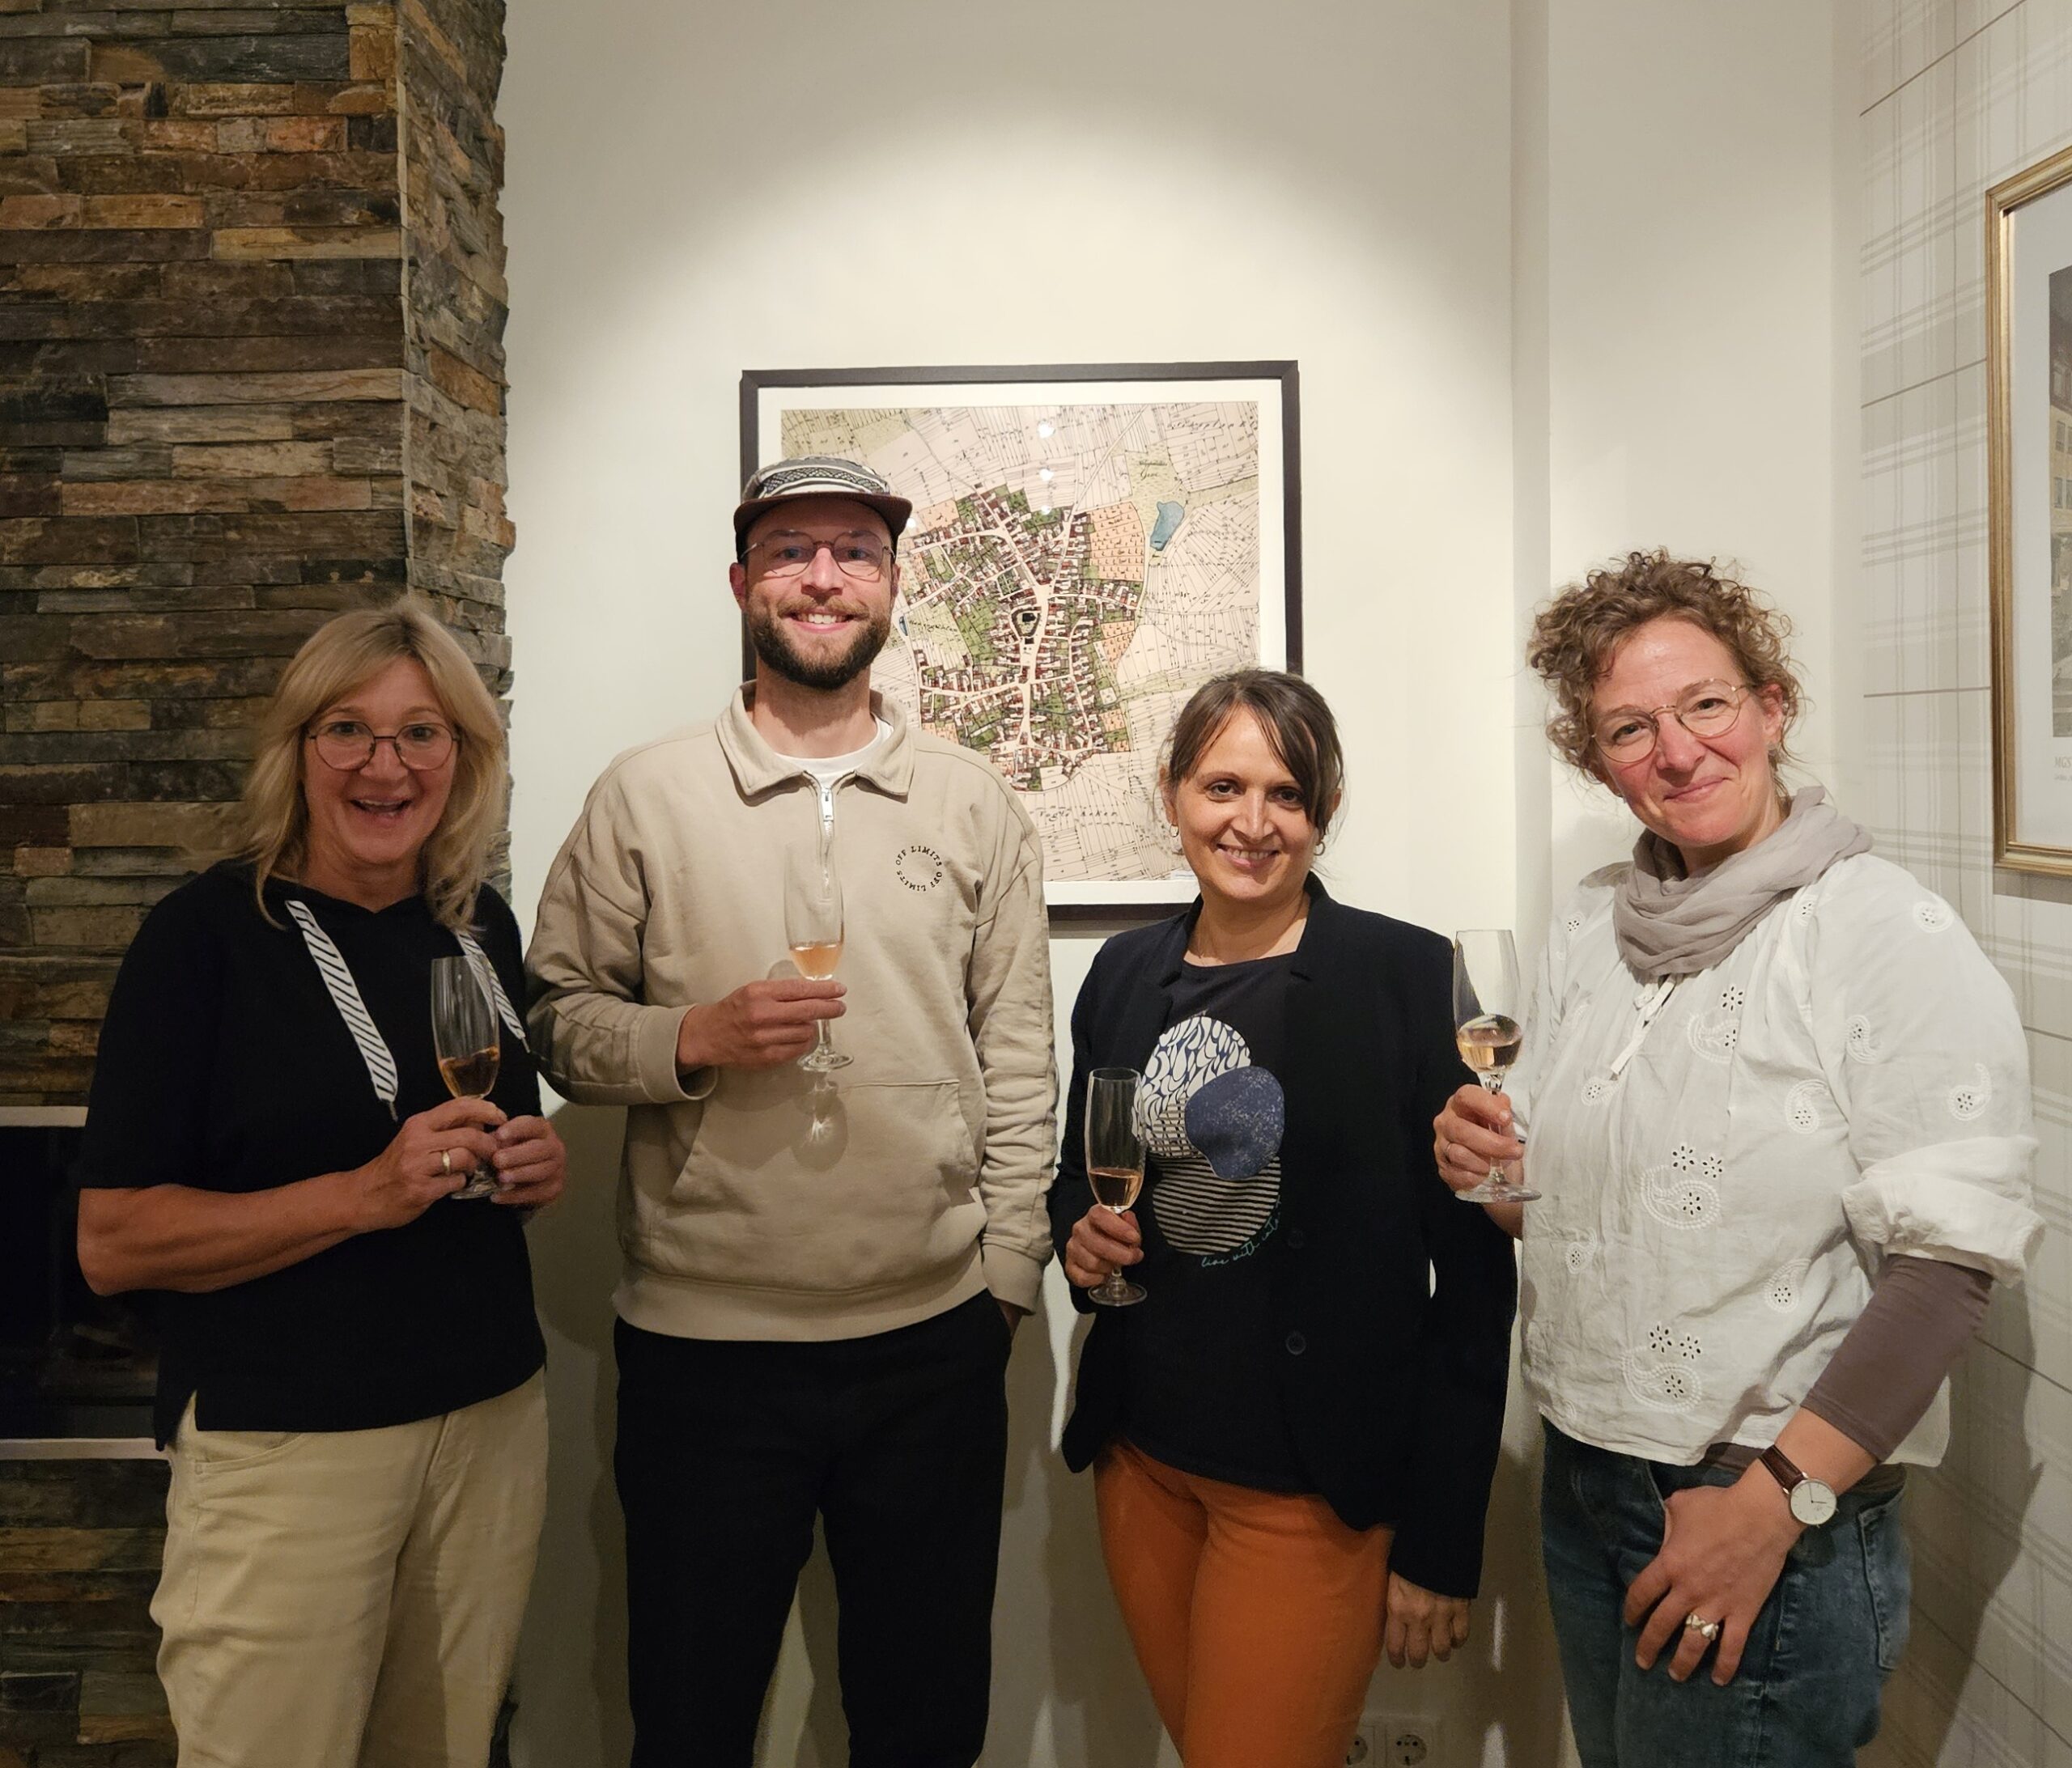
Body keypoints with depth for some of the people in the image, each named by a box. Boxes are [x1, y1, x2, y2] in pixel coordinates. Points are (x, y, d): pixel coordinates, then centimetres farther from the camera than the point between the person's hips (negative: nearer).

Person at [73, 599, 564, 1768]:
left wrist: (537, 1168, -2)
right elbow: (113, 1244, -12)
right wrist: (366, 1194, -23)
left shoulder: (483, 926, 5)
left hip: (494, 1419, 5)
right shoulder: (208, 933, -11)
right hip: (288, 1442, -5)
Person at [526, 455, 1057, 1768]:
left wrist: (1007, 1278, 1)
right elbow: (560, 1019, 3)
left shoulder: (976, 804, 5)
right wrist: (696, 1039, -16)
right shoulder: (645, 797, 1)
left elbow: (1020, 1061, 5)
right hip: (700, 1346, -1)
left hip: (935, 1339, 1)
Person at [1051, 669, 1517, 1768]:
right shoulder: (1125, 973, 4)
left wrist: (1442, 1541, -11)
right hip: (1143, 1460, 5)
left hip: (1314, 1490, -5)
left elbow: (1473, 1267, -10)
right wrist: (1080, 1236, -6)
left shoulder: (1405, 974, -11)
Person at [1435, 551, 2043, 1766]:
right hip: (1585, 1485, 6)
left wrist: (1773, 1502, -21)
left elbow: (1948, 1263, -18)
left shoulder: (1891, 933, -13)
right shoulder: (1593, 926, 5)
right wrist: (1484, 1169, -7)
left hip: (1779, 1528, -6)